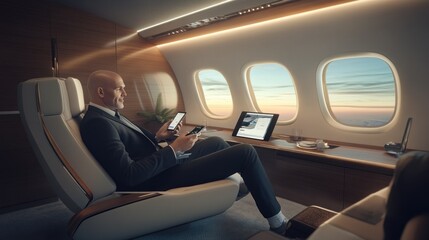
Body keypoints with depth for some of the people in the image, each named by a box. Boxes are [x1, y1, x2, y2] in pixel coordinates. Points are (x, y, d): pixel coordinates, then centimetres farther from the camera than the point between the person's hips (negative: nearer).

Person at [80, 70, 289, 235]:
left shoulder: (105, 115, 9)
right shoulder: (98, 123, -22)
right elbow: (129, 176, -29)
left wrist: (157, 137, 3)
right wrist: (174, 149, -24)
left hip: (165, 162, 11)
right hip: (161, 179, -10)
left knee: (216, 142, 23)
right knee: (246, 153, -10)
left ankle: (245, 185, 44)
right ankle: (277, 223, 8)